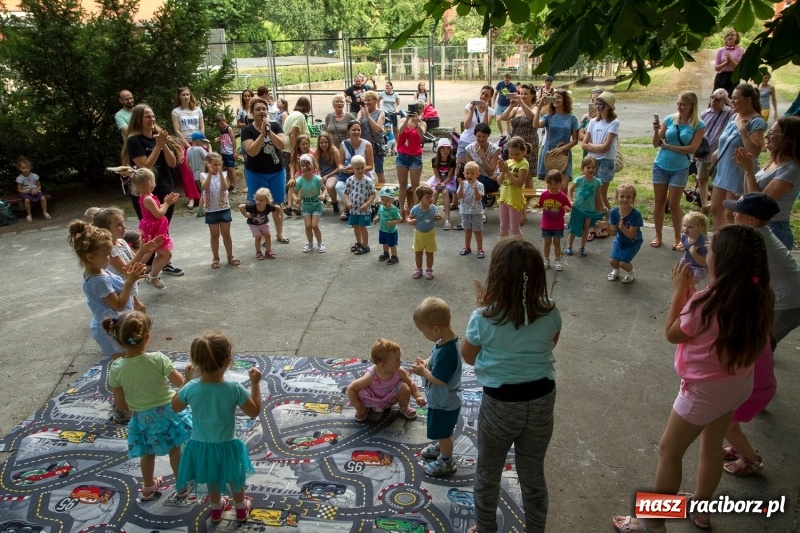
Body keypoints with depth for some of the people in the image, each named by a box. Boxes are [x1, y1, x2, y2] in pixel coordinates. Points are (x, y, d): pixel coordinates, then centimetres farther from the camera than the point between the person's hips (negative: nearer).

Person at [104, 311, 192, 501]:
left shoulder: (116, 368, -17)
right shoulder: (158, 359, -24)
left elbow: (120, 405, -8)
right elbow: (179, 382, -11)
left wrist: (134, 405, 13)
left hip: (142, 418, 2)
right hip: (166, 412, -2)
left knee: (148, 453, 26)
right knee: (174, 449, 21)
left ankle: (148, 488, 46)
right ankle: (182, 486, 36)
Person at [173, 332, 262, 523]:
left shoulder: (191, 388, -23)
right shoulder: (234, 389, -30)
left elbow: (176, 407, -2)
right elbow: (254, 411, -16)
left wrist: (186, 379, 3)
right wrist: (255, 383, -9)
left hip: (201, 446, 2)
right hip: (226, 446, -2)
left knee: (212, 480, 31)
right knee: (235, 479, 27)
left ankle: (216, 508, 55)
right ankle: (241, 509, 51)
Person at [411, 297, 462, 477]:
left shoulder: (447, 351, -39)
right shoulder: (447, 337, -10)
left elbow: (439, 380, -31)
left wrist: (423, 372, -18)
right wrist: (426, 362, -7)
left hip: (444, 402, -8)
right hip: (444, 399, 8)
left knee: (443, 433, 15)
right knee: (443, 431, 32)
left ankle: (446, 463, 35)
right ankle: (441, 447, 54)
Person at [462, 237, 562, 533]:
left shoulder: (484, 318, -23)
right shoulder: (550, 314, -14)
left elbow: (468, 357, -4)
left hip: (500, 404, -3)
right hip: (541, 400, 3)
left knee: (488, 473, 23)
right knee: (533, 475, 23)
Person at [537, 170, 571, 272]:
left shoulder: (562, 196, -14)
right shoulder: (544, 194, -9)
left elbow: (569, 207, -7)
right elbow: (540, 205, 3)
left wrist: (567, 208, -29)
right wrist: (537, 206, -19)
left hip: (558, 225, -2)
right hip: (546, 225, 2)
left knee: (556, 243, 11)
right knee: (547, 242, 14)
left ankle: (558, 261, 24)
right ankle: (546, 260, 28)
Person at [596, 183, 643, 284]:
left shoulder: (636, 214, -28)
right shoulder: (614, 212, -17)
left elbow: (631, 235, -28)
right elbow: (614, 232, -12)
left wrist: (622, 227, -46)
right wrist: (607, 227, -33)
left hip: (633, 242, -3)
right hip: (619, 240, 4)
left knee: (623, 262, -15)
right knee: (613, 260, -10)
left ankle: (631, 274, 20)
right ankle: (615, 271, 27)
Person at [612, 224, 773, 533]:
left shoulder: (705, 303, -32)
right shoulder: (759, 299, -11)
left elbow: (672, 334, -13)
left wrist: (679, 290, -11)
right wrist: (691, 294, -2)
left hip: (705, 390, -7)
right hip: (737, 385, 7)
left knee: (669, 450, 10)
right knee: (711, 446, 26)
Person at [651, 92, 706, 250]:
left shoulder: (699, 125, -7)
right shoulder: (669, 119, -2)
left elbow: (692, 148, -14)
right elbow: (656, 144, 1)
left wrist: (668, 146, -13)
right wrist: (656, 131, -18)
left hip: (680, 169, -2)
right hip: (660, 166, 2)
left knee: (674, 204, 1)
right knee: (660, 202, 8)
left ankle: (677, 238, 15)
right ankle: (658, 236, 18)